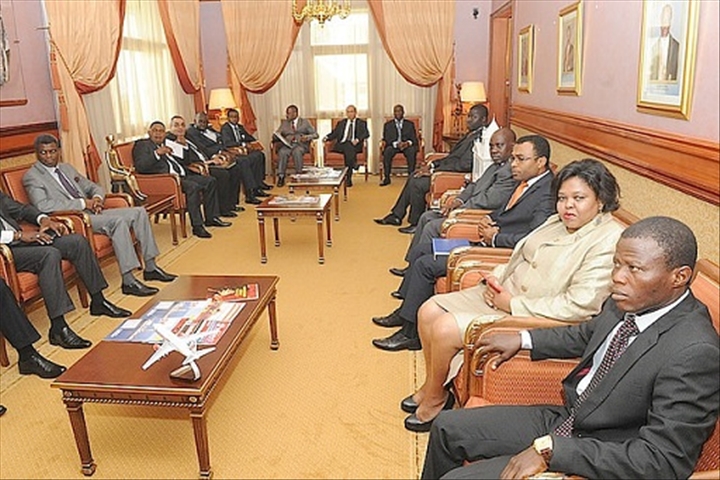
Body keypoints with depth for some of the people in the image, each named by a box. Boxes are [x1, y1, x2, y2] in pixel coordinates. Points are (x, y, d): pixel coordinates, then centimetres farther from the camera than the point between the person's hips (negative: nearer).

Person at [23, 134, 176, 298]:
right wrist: (83, 203, -19)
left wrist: (97, 198, 0)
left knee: (139, 212, -6)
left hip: (91, 212, 8)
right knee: (118, 221, -32)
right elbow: (42, 205, -17)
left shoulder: (67, 168, 21)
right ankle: (129, 282, -31)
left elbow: (93, 187, 26)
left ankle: (150, 268, -2)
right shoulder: (32, 177, -2)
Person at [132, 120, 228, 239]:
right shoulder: (142, 145, 3)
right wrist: (157, 153, -23)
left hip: (182, 175, 9)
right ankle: (197, 226, -30)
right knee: (193, 186, -32)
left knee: (210, 181, 3)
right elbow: (140, 167, -15)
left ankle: (211, 218, 7)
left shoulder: (167, 143, 25)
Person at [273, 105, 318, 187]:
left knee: (297, 151, -38)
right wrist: (278, 136, -9)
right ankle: (281, 176, -32)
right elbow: (276, 135, 16)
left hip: (301, 144, -2)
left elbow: (315, 134, 10)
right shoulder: (284, 123, 24)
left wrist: (307, 137, -11)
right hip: (287, 144, 2)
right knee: (282, 152, -33)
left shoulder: (305, 122, 17)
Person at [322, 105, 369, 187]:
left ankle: (348, 178, -36)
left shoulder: (361, 123, 18)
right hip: (342, 144, 2)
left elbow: (366, 134, 2)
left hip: (354, 144, -1)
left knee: (349, 149, -38)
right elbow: (334, 133, 17)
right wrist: (327, 137, -5)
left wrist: (357, 140, -17)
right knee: (348, 151, -36)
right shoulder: (341, 123, 26)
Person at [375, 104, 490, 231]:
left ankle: (416, 223, -2)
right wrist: (432, 165, 6)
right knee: (413, 177, 9)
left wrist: (433, 171, -22)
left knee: (417, 183, -19)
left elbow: (465, 165, -25)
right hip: (447, 169, 11)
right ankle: (396, 216, 16)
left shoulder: (479, 138, -18)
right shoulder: (470, 135, 13)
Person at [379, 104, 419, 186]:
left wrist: (408, 143, -19)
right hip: (393, 146, 0)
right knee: (387, 151, -34)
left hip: (407, 145, 0)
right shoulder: (387, 125, 12)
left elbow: (414, 139, 6)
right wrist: (396, 144, -20)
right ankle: (386, 178, -30)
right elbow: (386, 139, 1)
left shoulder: (410, 124, 14)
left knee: (412, 151, -35)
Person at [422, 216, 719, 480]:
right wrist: (523, 340, 15)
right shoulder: (627, 303, -5)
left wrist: (550, 449, -30)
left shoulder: (694, 353, -28)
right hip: (566, 419, 8)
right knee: (446, 428, 9)